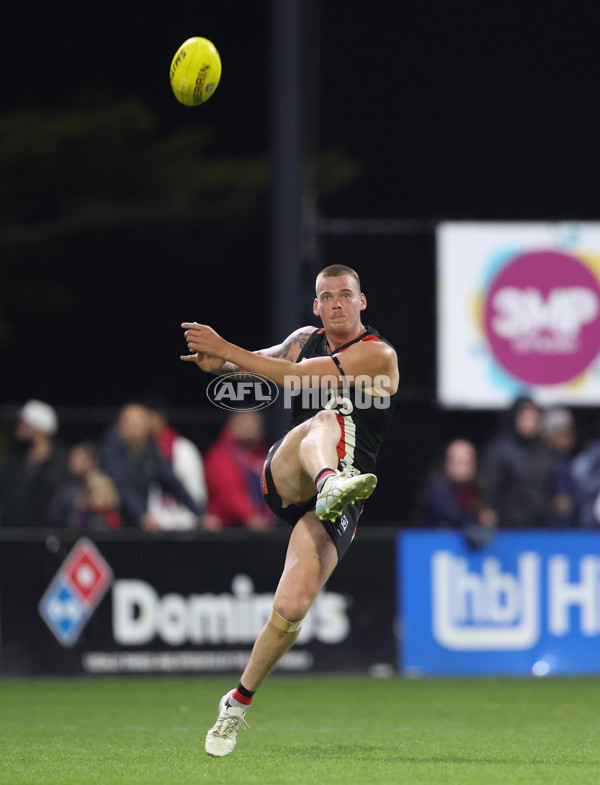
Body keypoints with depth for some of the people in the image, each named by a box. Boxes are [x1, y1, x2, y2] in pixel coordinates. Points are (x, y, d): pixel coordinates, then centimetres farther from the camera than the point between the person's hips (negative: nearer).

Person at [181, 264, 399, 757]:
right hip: (285, 475, 3)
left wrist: (225, 350, -14)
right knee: (325, 420, -31)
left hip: (338, 506, -3)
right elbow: (277, 361, 31)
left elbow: (298, 379, -13)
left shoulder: (378, 355, -4)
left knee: (292, 608, -18)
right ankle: (330, 484, -67)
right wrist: (221, 363, 8)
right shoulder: (305, 340, 13)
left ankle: (240, 702, 4)